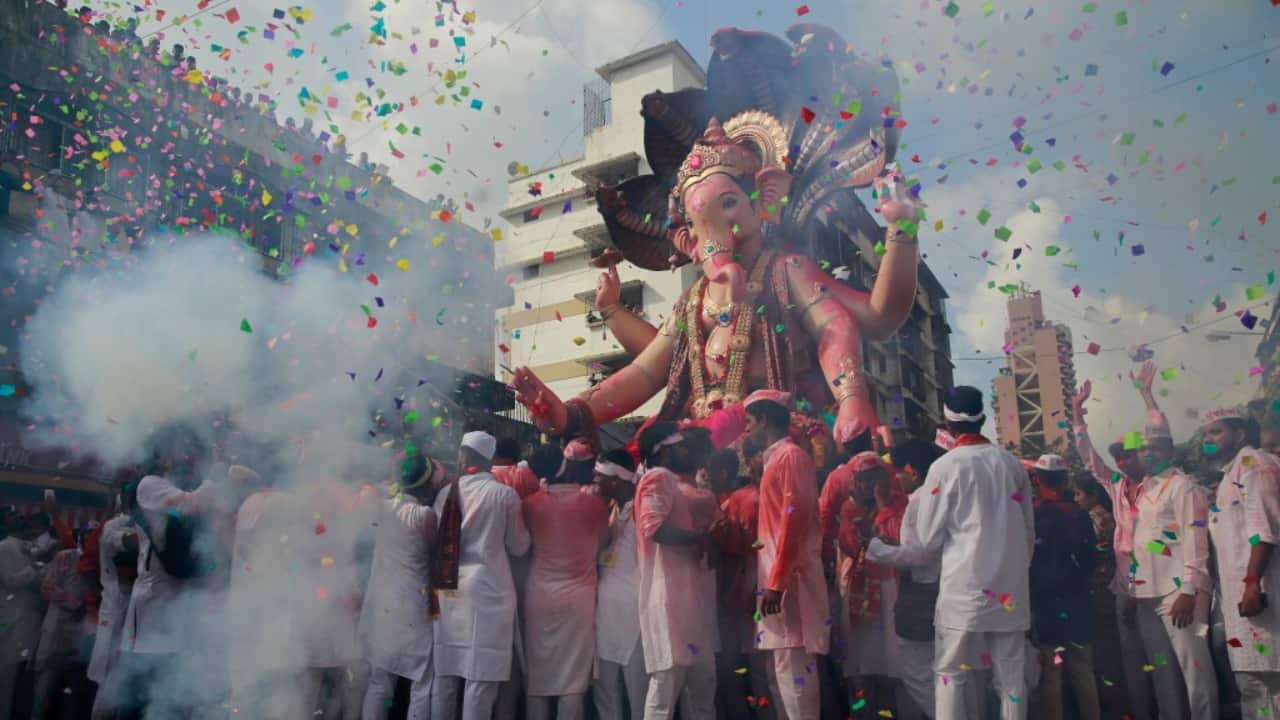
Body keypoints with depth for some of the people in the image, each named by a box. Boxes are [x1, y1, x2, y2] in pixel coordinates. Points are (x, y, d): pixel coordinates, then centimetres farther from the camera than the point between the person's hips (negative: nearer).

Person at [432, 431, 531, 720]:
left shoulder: (446, 493, 5)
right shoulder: (505, 494, -4)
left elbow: (438, 541, 12)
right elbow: (519, 546, 4)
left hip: (449, 588, 4)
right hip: (487, 588, -4)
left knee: (445, 672, 12)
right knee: (480, 676, -1)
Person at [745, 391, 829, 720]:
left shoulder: (791, 455, -7)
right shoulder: (776, 459, 21)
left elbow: (794, 519, -17)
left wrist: (776, 582, -20)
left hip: (788, 581, -10)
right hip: (780, 580, 10)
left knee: (792, 668, -9)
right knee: (785, 669, 11)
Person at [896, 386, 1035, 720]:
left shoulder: (945, 467, -8)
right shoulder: (1012, 463, 6)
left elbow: (928, 539, -3)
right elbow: (1028, 531, 12)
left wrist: (897, 540, 16)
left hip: (964, 588, -4)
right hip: (1011, 589, 4)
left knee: (950, 674, 4)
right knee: (1011, 676, 11)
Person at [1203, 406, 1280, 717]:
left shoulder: (1253, 462, -5)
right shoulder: (1231, 474, 23)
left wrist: (1253, 584, -24)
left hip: (1254, 588, -9)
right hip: (1240, 590, 9)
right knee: (1250, 680, 10)